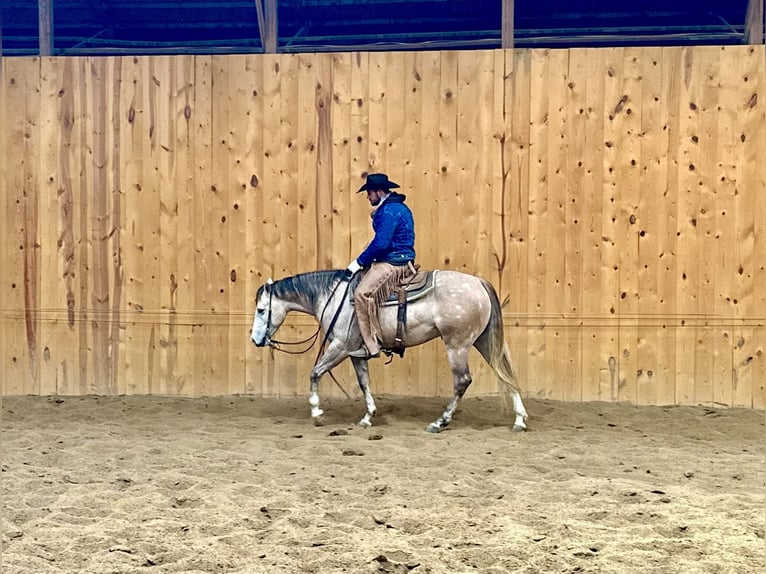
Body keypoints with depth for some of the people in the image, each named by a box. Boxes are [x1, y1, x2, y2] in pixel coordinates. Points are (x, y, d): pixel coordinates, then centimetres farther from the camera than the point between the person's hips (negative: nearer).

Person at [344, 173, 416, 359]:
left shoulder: (390, 211, -16)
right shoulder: (396, 207, 18)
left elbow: (381, 243, -22)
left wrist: (359, 262, -13)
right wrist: (364, 261, 20)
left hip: (393, 263, -12)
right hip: (393, 261, 12)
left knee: (362, 293, -24)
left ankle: (371, 346, -24)